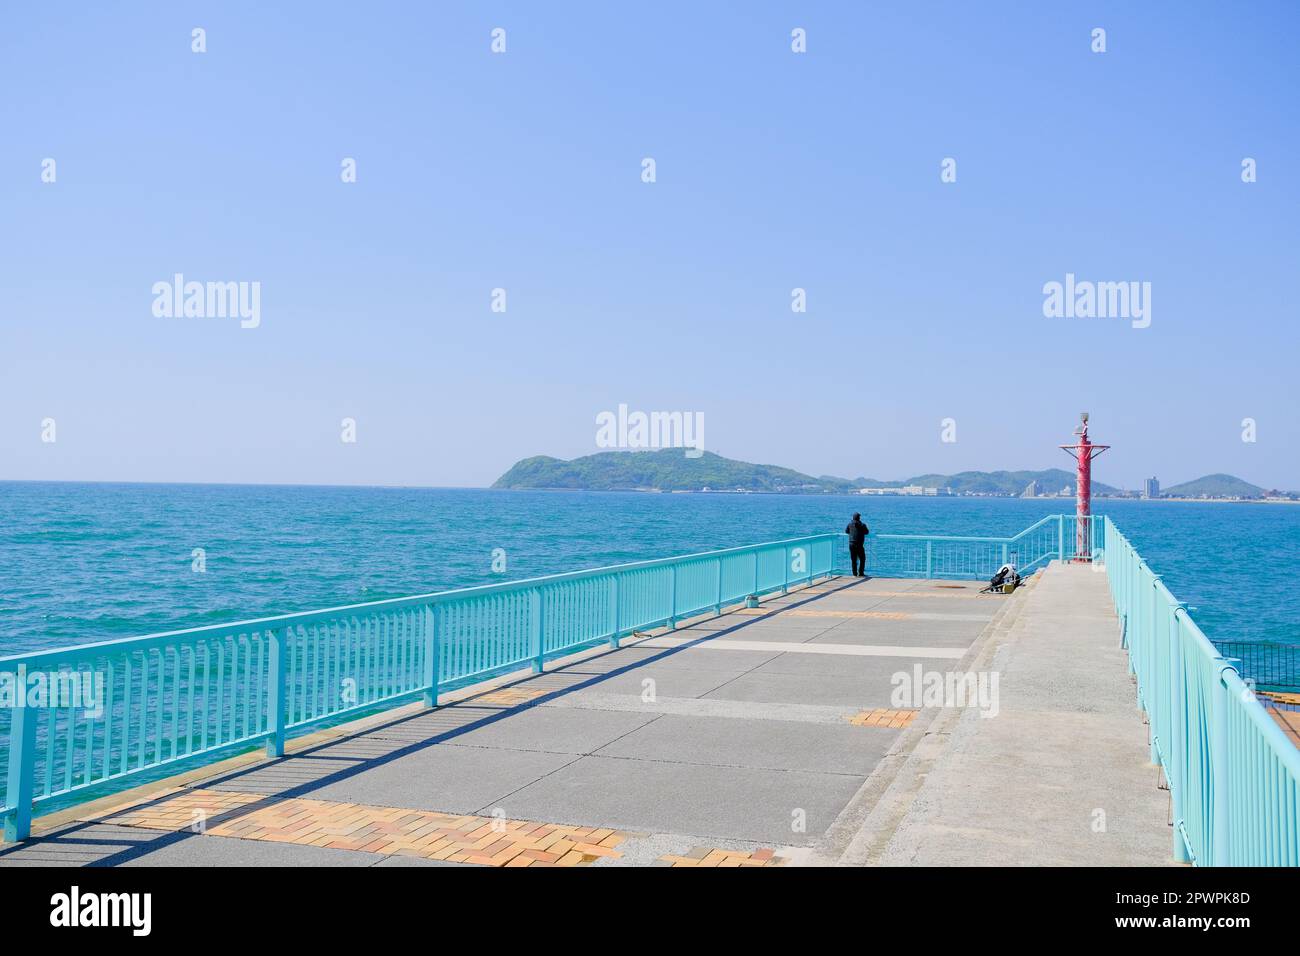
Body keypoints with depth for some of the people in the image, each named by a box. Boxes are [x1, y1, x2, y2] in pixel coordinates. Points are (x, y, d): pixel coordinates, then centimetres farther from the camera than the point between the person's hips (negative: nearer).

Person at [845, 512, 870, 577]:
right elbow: (867, 532, 2)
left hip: (851, 544, 4)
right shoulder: (862, 525, -9)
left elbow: (846, 531, 15)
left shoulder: (850, 524, 2)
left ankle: (855, 574, 10)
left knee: (854, 560, 10)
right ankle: (861, 573, 4)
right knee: (862, 559, 8)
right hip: (859, 545, -4)